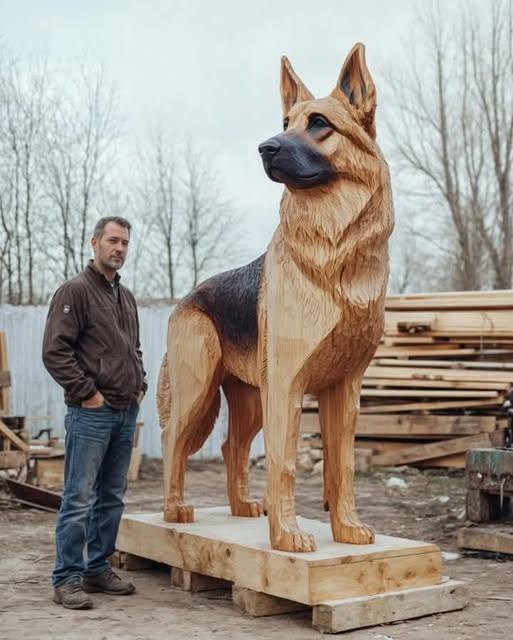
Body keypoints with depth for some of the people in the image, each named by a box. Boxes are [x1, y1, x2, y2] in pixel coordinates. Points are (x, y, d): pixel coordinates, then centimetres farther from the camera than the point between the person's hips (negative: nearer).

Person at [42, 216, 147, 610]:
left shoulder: (126, 297, 18)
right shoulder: (75, 291, -7)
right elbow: (55, 351, -14)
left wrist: (139, 386, 14)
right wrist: (86, 392, -15)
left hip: (126, 413, 8)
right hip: (91, 412, -8)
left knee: (112, 497, 13)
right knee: (80, 498, -5)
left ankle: (98, 569, 23)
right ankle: (67, 579, 2)